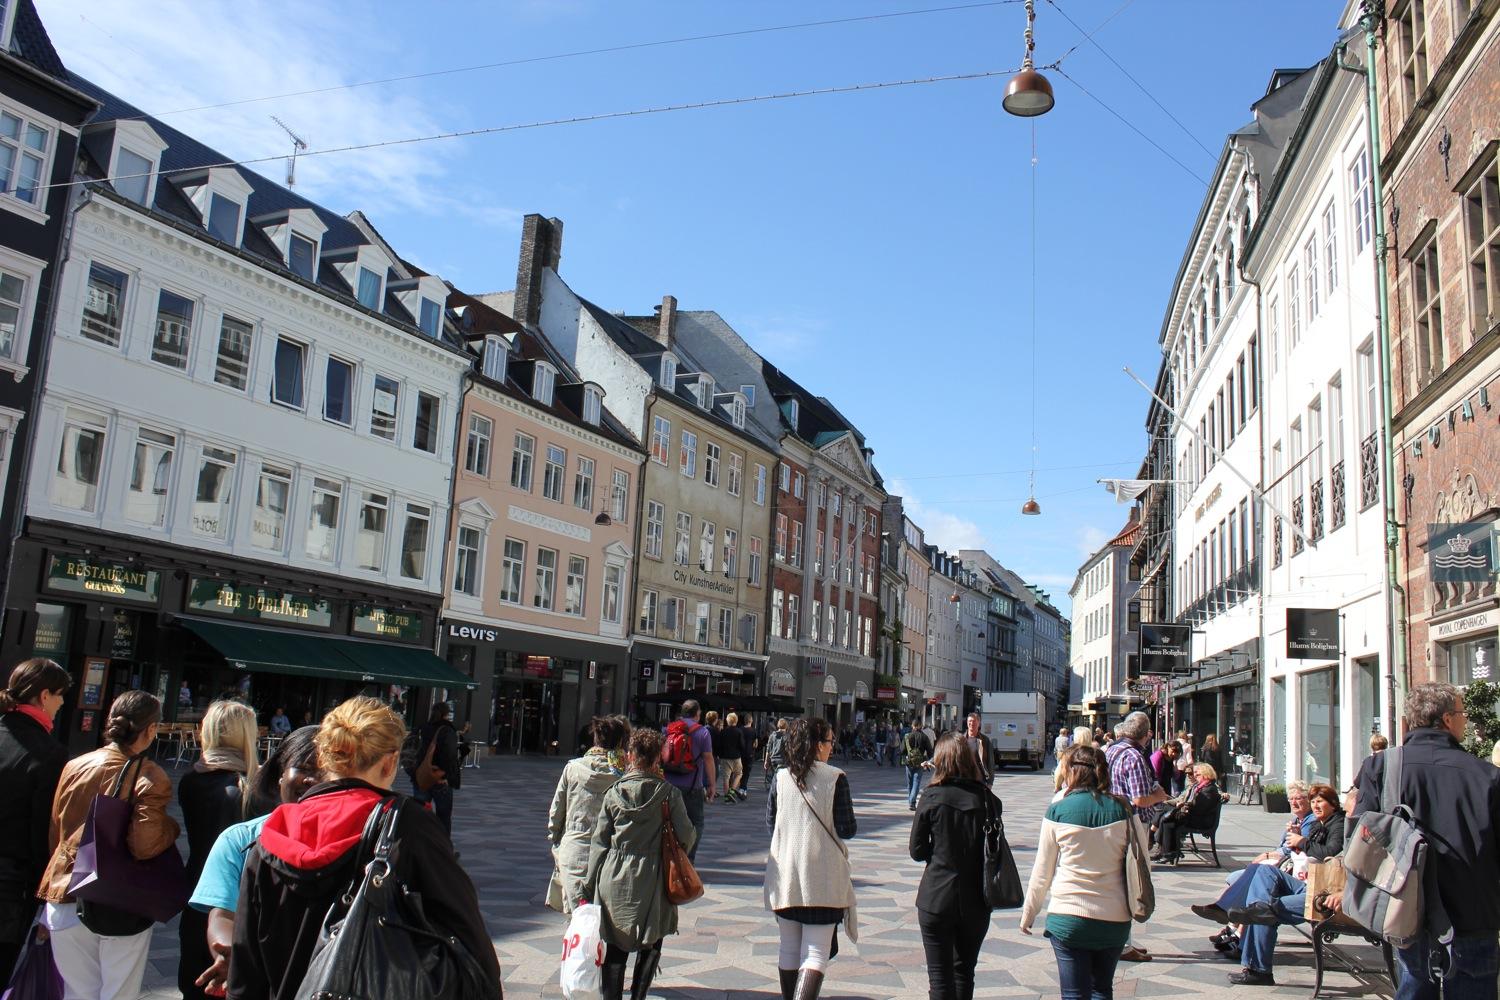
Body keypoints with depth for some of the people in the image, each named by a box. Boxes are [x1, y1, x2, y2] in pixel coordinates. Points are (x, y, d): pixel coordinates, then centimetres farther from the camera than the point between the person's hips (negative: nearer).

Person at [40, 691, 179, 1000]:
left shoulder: (74, 767, -1)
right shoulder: (151, 778, -17)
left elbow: (55, 832, 8)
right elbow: (145, 846, -23)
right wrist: (171, 827, -3)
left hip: (67, 900, 4)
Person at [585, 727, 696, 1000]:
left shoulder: (614, 793, -2)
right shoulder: (669, 793, -8)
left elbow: (599, 842, 2)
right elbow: (686, 837, -6)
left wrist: (591, 885, 9)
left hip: (614, 880, 2)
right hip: (651, 880, -1)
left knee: (615, 947, 11)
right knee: (652, 944, 15)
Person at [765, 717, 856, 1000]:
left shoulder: (781, 778, 0)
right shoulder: (835, 778, -9)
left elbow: (770, 822, 8)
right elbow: (847, 829, -8)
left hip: (785, 876, 3)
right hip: (823, 877, -3)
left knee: (789, 949, 16)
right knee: (816, 952, 0)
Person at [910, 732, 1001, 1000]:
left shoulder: (932, 797, -11)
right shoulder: (987, 798, -6)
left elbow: (917, 850, -5)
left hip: (937, 899, -3)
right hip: (975, 901, 3)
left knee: (940, 977, 6)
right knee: (965, 972, 21)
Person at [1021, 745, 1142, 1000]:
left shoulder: (1057, 811, -7)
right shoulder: (1121, 810, -3)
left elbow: (1042, 871, 0)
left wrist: (1027, 914, 11)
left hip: (1068, 917, -2)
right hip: (1114, 918, 2)